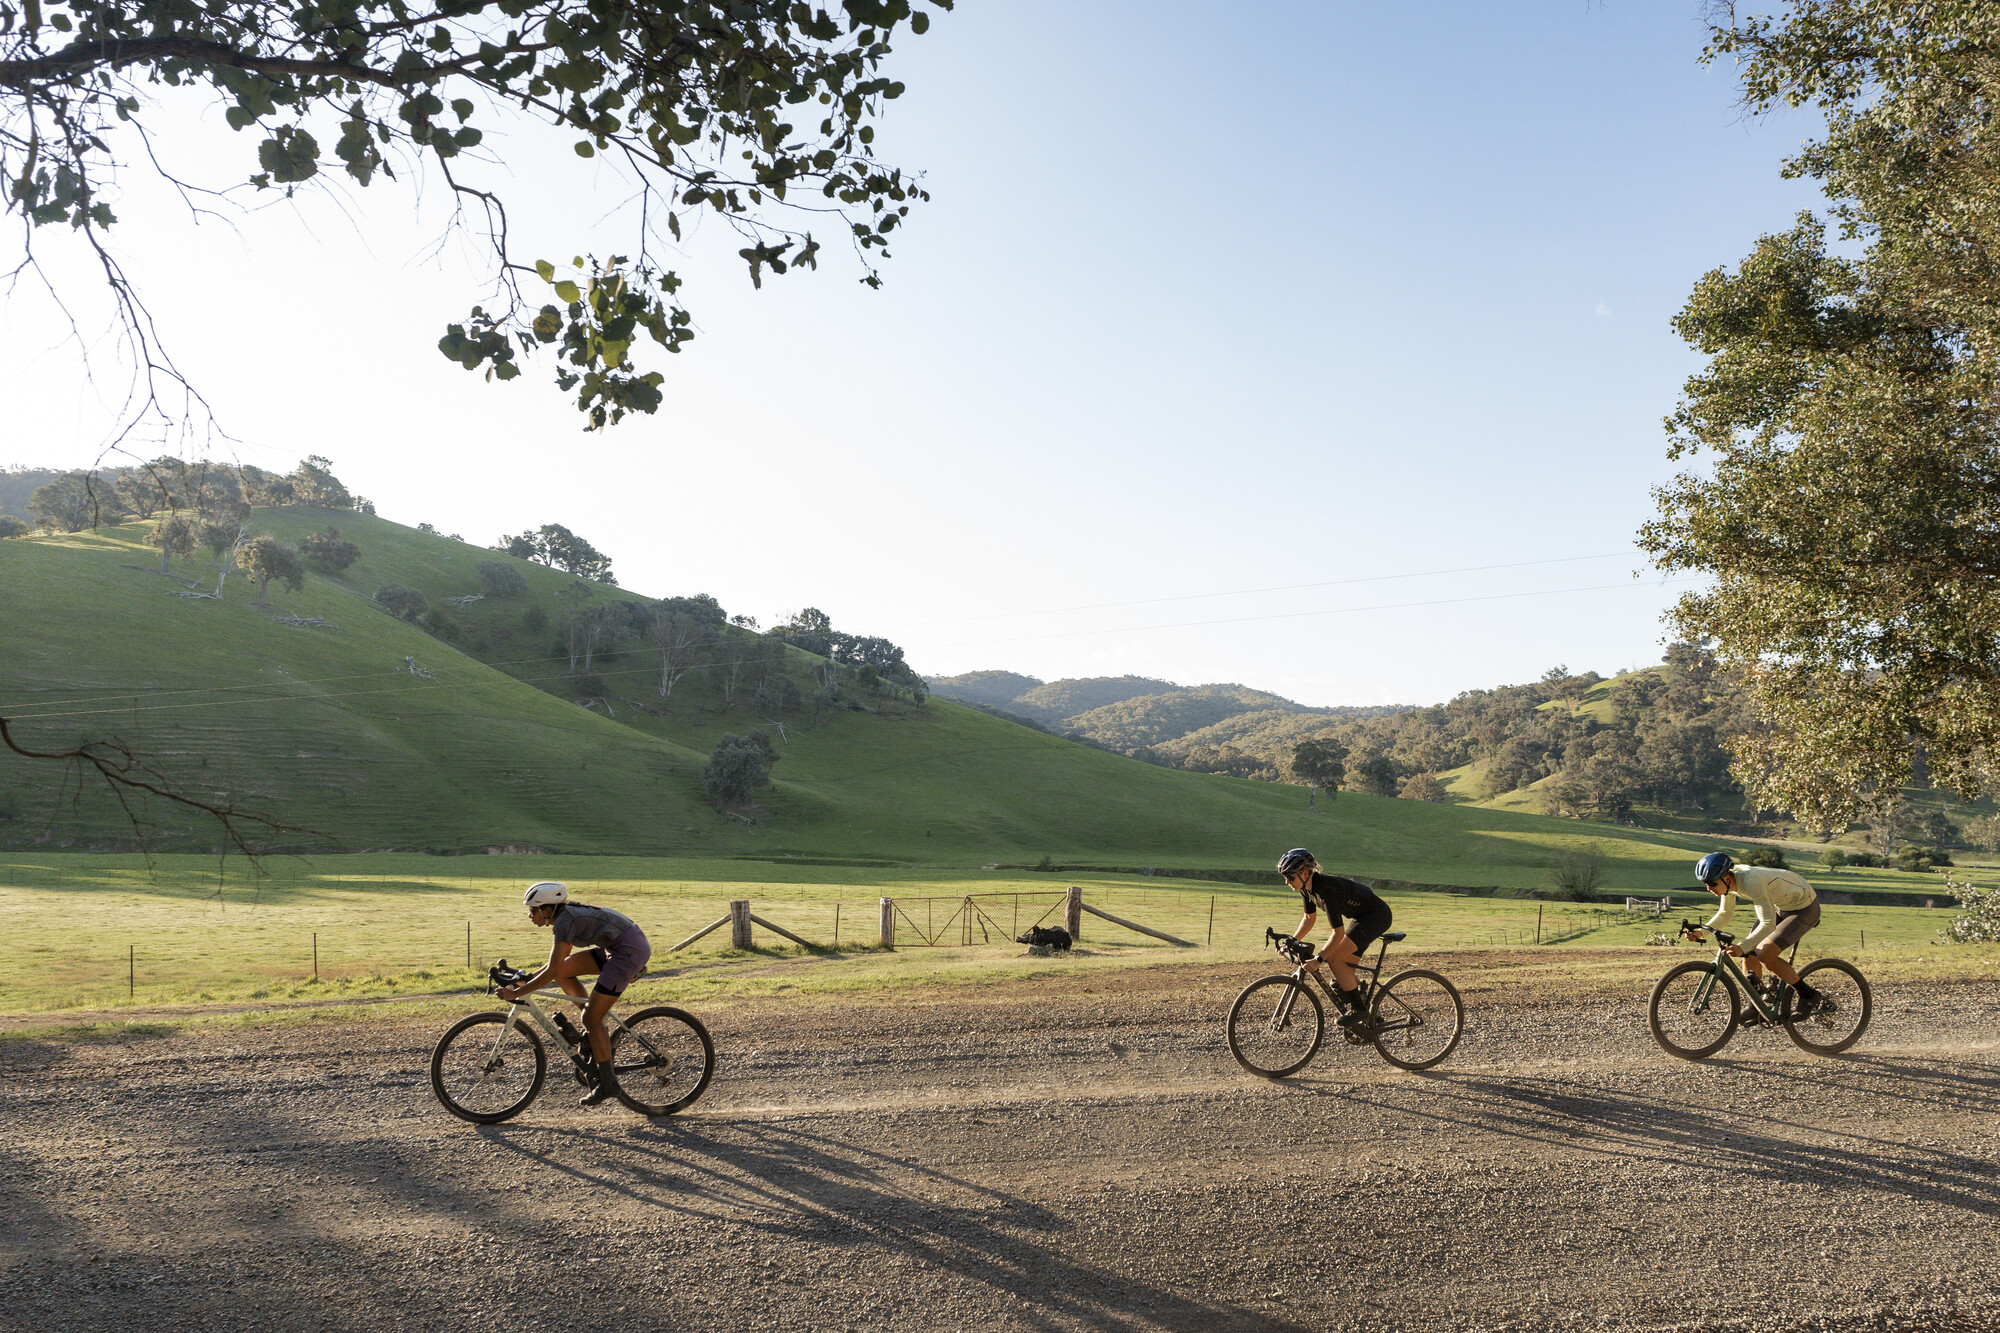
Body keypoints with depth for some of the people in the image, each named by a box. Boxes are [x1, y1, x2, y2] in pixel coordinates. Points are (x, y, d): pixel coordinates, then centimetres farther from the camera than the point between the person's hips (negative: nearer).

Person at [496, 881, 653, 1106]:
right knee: (564, 971, 6)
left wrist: (516, 992, -12)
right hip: (617, 948, 10)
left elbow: (552, 971, -18)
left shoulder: (565, 921, -15)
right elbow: (557, 963, 22)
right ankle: (597, 1031, 16)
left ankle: (607, 1083, 7)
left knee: (591, 1019, -5)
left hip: (630, 950, -10)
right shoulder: (566, 915, 12)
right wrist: (526, 979, 16)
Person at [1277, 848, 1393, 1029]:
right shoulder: (1306, 886, -4)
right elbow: (1309, 918, 12)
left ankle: (1359, 1010, -7)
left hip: (1377, 916, -9)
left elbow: (1338, 933, -32)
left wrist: (1318, 960, -32)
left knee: (1334, 959, -17)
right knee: (1345, 969, 7)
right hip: (1362, 917, 10)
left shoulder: (1326, 889, -31)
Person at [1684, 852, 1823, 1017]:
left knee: (1765, 954, -19)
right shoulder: (1728, 880, -11)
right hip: (1780, 906, 8)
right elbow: (1725, 913, 4)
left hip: (1804, 909, -8)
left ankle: (1808, 996, 1)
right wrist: (1700, 931, -10)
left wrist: (1742, 947, -48)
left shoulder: (1751, 880, -36)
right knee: (1749, 952, 1)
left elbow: (1768, 924, -38)